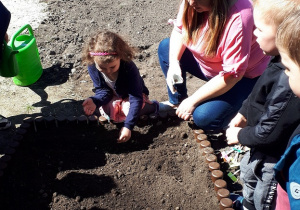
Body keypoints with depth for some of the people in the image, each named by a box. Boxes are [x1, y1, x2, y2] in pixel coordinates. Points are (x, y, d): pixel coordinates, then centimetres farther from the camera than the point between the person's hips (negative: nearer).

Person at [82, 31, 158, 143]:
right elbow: (102, 91, -16)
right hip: (114, 96, 3)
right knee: (106, 110, -25)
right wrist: (94, 101, -40)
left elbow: (136, 98, -37)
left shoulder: (129, 68, -36)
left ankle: (152, 106, -2)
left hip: (132, 96, -3)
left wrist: (128, 126, -44)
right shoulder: (92, 66, -26)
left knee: (128, 109, -32)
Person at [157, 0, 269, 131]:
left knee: (204, 118, -25)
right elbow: (179, 29, -1)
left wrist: (193, 101, -26)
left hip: (244, 76, -7)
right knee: (165, 47, 1)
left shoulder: (239, 17, -36)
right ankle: (176, 102, 14)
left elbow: (232, 74, -32)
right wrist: (174, 63, -18)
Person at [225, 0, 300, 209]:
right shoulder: (281, 62, -10)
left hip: (274, 157, -10)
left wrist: (240, 135, -16)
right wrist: (243, 113, 8)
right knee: (248, 171, 35)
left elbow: (269, 132, -31)